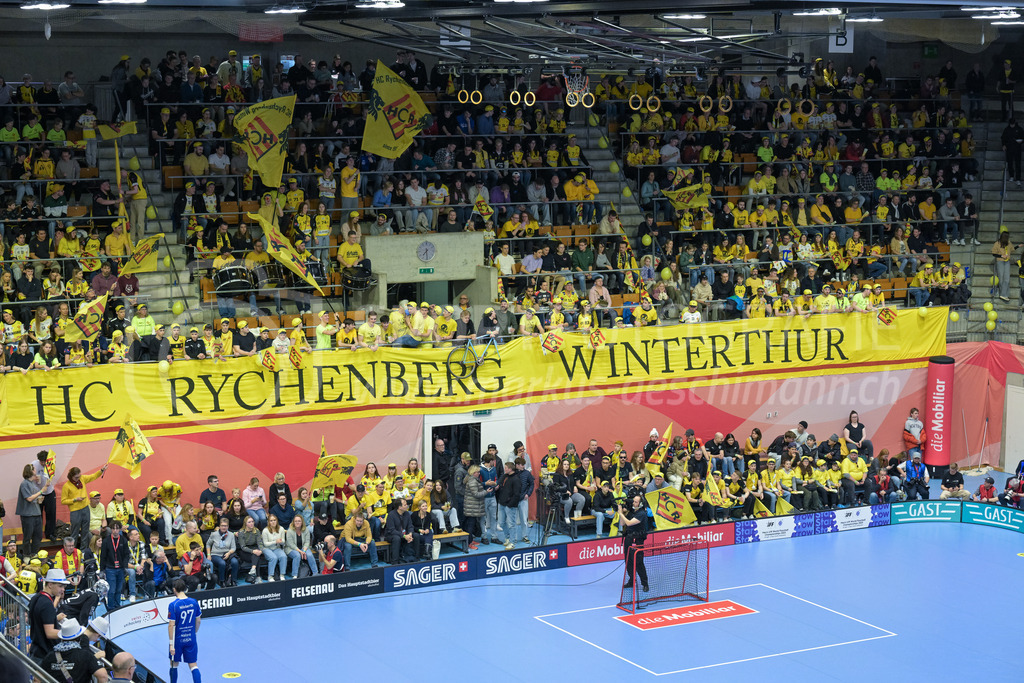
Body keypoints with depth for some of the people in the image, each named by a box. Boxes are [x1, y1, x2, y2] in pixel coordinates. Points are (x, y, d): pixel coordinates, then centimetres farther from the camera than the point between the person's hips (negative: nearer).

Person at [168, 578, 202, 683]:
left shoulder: (173, 605, -16)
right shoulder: (194, 602, -3)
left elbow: (171, 625, -16)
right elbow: (198, 620, 6)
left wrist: (171, 644, -13)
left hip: (178, 639, -3)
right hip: (191, 639, 3)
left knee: (174, 664, 16)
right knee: (193, 665, 4)